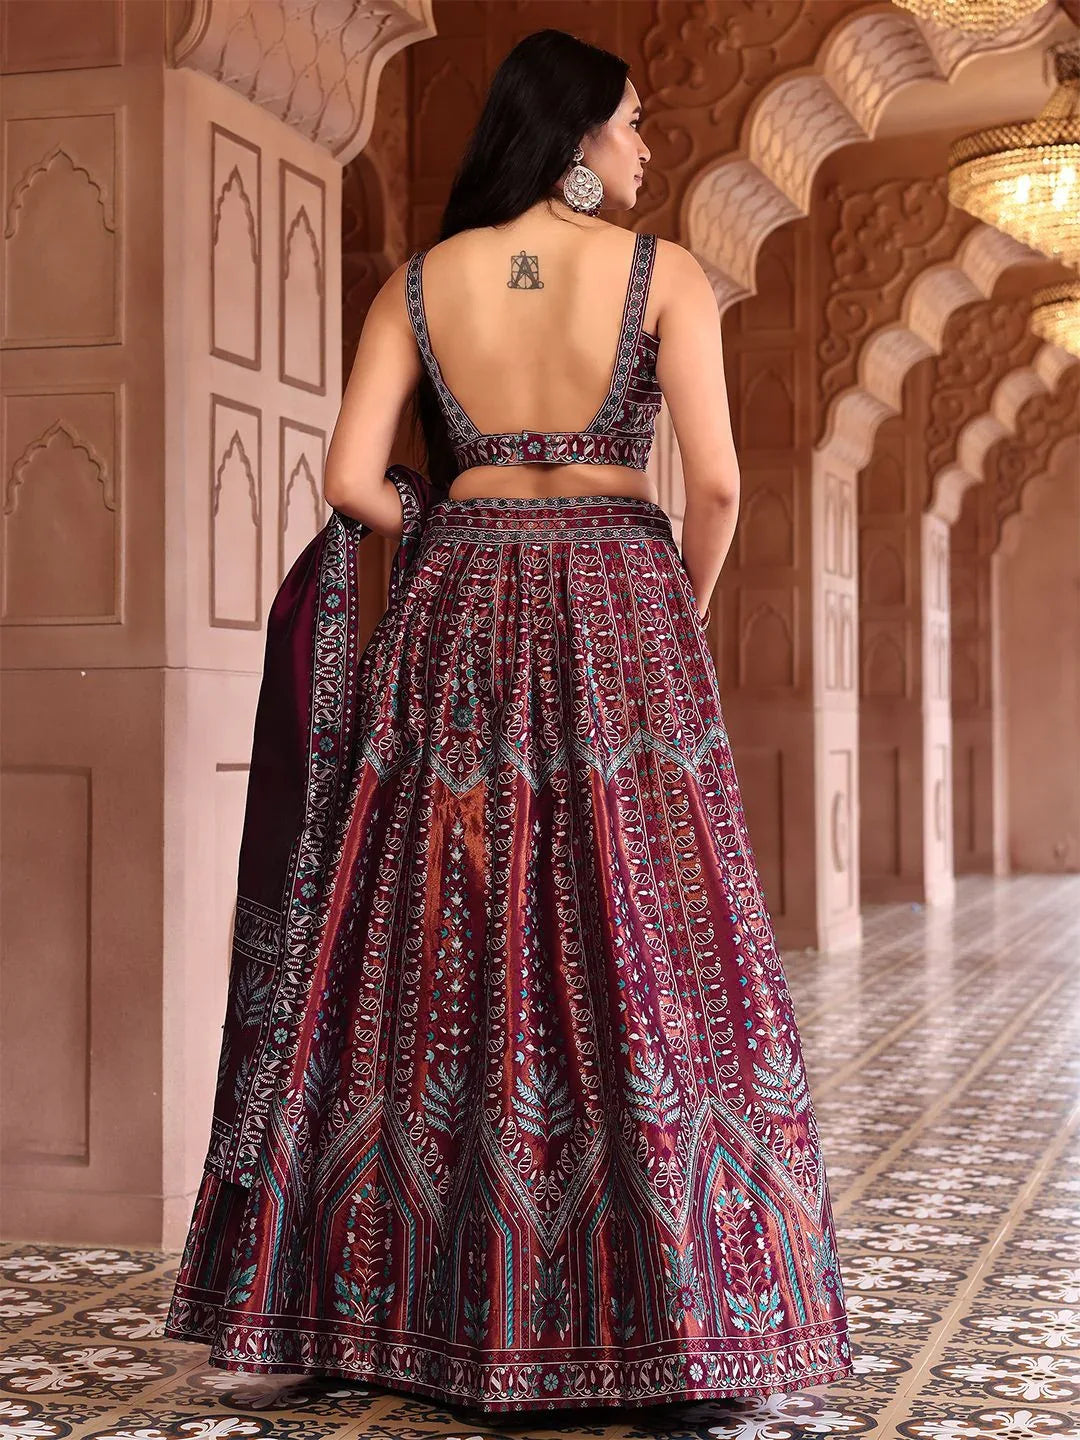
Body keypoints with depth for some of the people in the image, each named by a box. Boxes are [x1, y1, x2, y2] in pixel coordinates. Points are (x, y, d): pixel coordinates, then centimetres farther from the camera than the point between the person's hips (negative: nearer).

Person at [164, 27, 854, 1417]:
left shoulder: (420, 282, 6)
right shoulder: (662, 272, -1)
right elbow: (715, 483, -6)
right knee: (643, 953, 0)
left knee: (438, 948, 7)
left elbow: (353, 480, -1)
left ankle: (401, 1297, 14)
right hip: (621, 607, -2)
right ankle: (675, 1311, 2)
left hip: (461, 622, 3)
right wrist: (683, 610, 11)